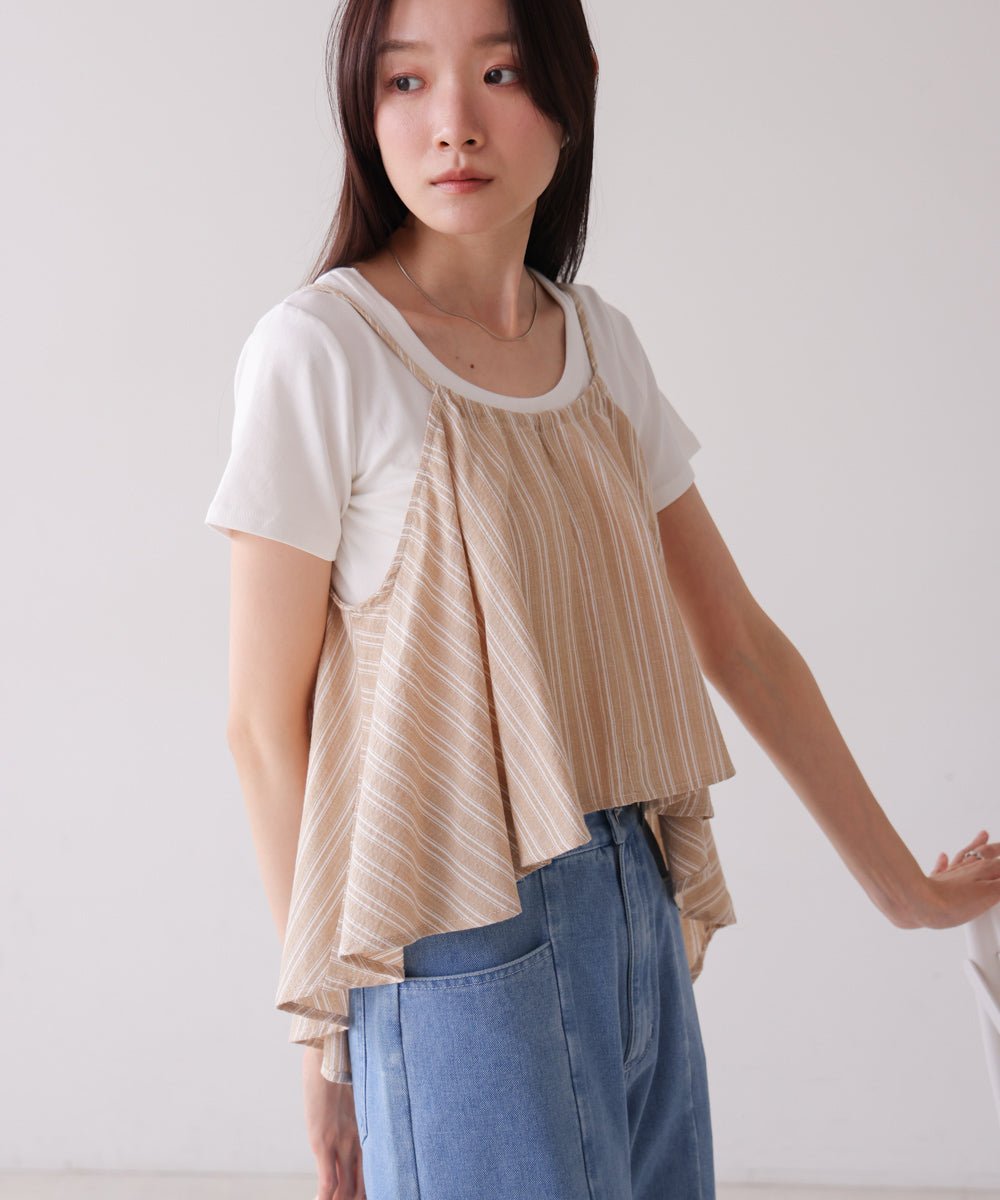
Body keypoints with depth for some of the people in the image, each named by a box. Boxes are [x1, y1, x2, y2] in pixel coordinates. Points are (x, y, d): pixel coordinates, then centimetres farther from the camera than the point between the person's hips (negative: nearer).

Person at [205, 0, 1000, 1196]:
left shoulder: (600, 345, 6)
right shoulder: (319, 351, -12)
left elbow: (740, 643, 12)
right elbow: (265, 718, -9)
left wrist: (904, 884, 15)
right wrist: (326, 1036, -6)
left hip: (639, 917, 6)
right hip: (465, 950, -6)